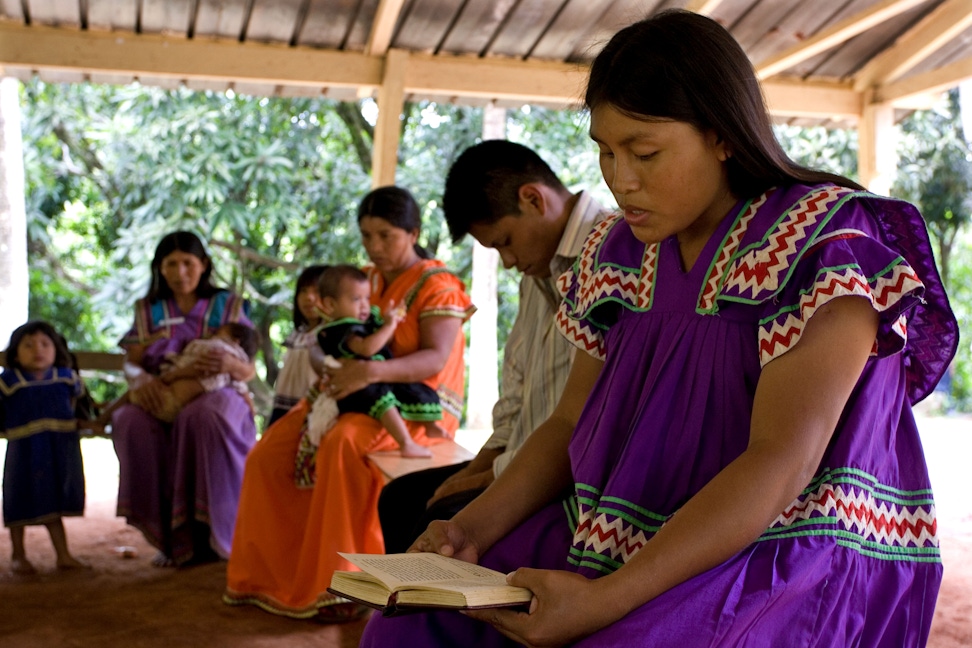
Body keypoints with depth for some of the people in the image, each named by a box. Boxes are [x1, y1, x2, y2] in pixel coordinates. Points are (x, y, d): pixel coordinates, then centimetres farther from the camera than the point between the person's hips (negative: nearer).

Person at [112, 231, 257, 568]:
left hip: (217, 396, -2)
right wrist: (141, 378, -21)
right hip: (163, 401, 2)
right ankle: (170, 535, -25)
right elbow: (131, 363, 4)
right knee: (131, 421, -33)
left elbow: (249, 371, 6)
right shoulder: (148, 311, 17)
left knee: (203, 417, -39)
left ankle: (209, 532, -29)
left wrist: (230, 364, -19)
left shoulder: (228, 306, 12)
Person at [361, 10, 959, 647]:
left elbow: (782, 463, -24)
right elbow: (570, 424, 11)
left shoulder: (824, 243, -15)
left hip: (793, 557, -6)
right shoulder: (621, 251, 7)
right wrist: (471, 528, -7)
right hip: (623, 545, 7)